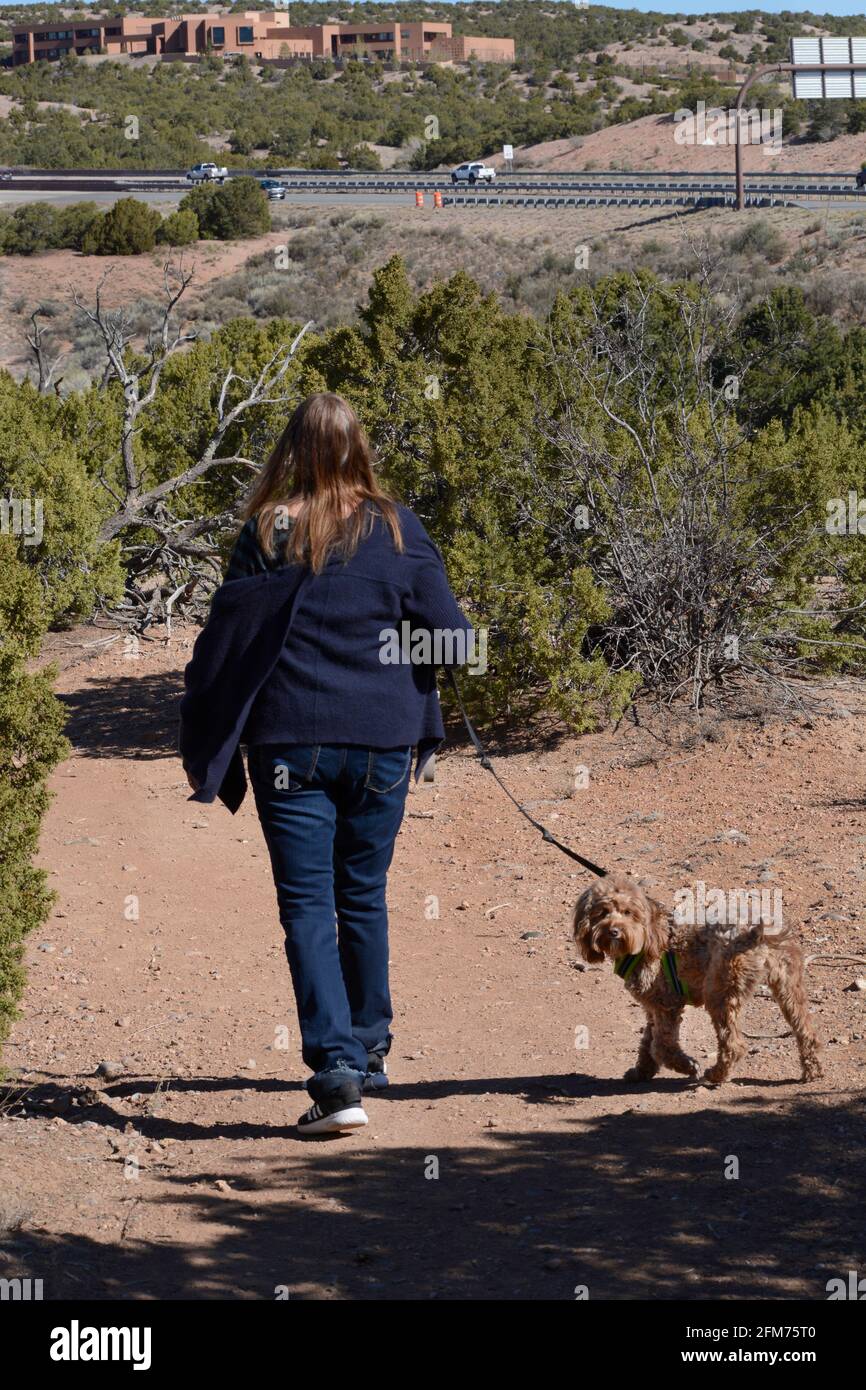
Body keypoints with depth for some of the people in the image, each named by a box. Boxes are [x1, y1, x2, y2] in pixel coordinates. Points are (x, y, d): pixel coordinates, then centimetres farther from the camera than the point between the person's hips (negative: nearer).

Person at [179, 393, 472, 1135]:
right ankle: (368, 1053, 30)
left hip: (292, 742, -2)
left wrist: (202, 747, 7)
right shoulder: (396, 528, -1)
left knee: (307, 907, -1)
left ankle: (337, 1073, -13)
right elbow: (449, 636, -1)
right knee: (364, 898, 18)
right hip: (382, 741, 2)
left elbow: (225, 641, -3)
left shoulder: (267, 533, -4)